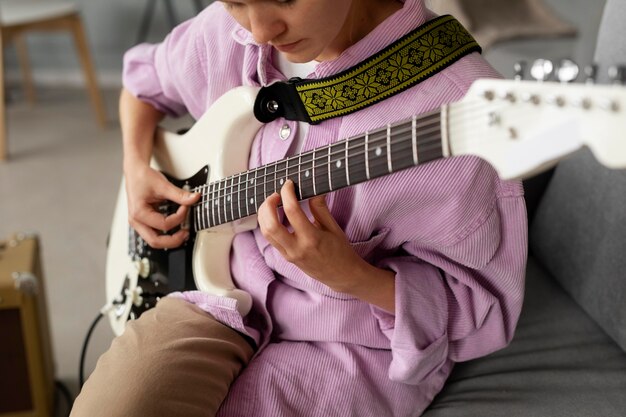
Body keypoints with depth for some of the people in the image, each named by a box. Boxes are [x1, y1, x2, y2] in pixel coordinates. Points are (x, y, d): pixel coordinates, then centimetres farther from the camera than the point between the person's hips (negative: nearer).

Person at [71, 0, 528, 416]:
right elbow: (145, 79, 19)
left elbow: (487, 303, -16)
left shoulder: (455, 103, -25)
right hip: (228, 289, 5)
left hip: (354, 340, -4)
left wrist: (350, 276, -31)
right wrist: (137, 169, 1)